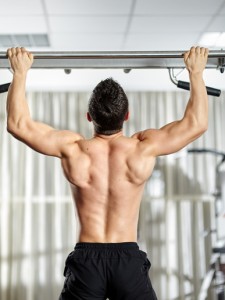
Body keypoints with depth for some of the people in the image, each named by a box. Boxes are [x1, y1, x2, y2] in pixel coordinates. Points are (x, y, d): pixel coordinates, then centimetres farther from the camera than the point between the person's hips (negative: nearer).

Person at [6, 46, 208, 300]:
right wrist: (196, 72, 11)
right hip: (129, 259, 0)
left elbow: (18, 124, 2)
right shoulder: (143, 148, -6)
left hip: (85, 259, 1)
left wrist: (20, 72, 10)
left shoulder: (72, 149, -5)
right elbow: (196, 124, 3)